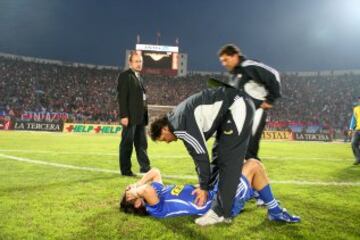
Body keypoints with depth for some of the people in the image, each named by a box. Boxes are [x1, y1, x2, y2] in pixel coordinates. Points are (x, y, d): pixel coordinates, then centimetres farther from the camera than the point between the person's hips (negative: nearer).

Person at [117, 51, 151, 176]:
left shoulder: (139, 77, 20)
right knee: (127, 143, 0)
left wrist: (144, 114, 15)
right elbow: (122, 97, -14)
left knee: (142, 142, 12)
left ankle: (145, 166, 19)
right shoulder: (125, 76, -7)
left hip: (140, 116, 8)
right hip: (130, 116, -8)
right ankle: (125, 169, 9)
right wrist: (124, 115, -20)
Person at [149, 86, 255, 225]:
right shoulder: (178, 119, 12)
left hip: (238, 107, -11)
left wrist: (204, 187, -4)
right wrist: (205, 185, 20)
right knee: (219, 155, 17)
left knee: (228, 161, -11)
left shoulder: (180, 126, -18)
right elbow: (198, 152, 17)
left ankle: (221, 212, -7)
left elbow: (201, 154, -15)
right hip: (232, 108, 11)